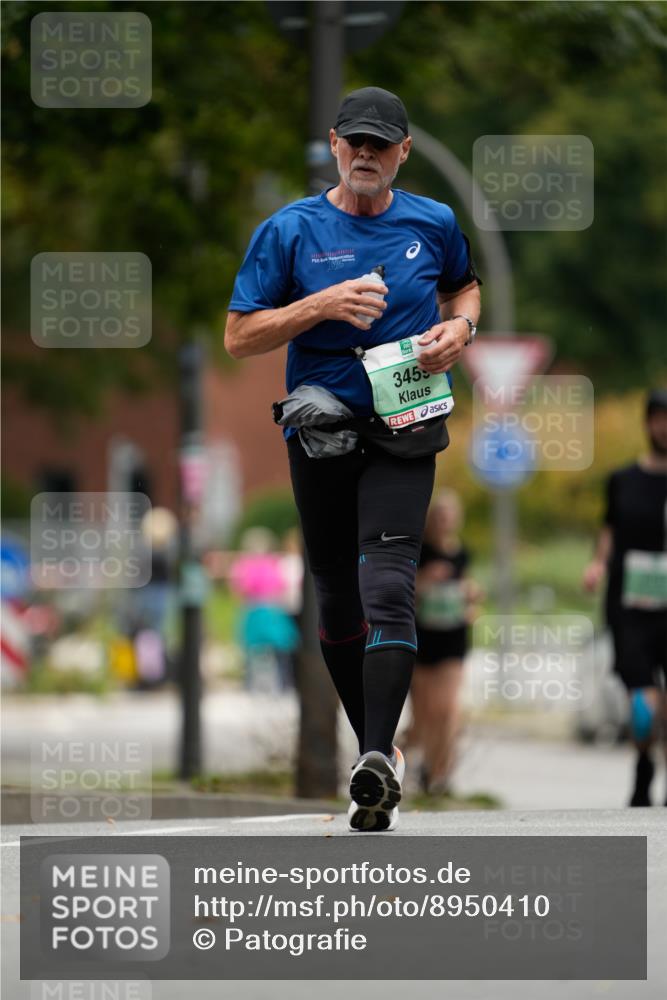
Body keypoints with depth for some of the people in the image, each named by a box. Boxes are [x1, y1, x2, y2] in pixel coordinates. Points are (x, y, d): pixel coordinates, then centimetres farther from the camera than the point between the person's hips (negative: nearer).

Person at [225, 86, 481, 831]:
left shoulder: (433, 224, 7)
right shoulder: (289, 231, 1)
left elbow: (464, 285, 27)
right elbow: (239, 337, 0)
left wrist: (460, 327, 4)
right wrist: (322, 305, -14)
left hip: (402, 434, -1)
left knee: (387, 588, -19)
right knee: (337, 600, 8)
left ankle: (378, 760, -29)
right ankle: (373, 747, 23)